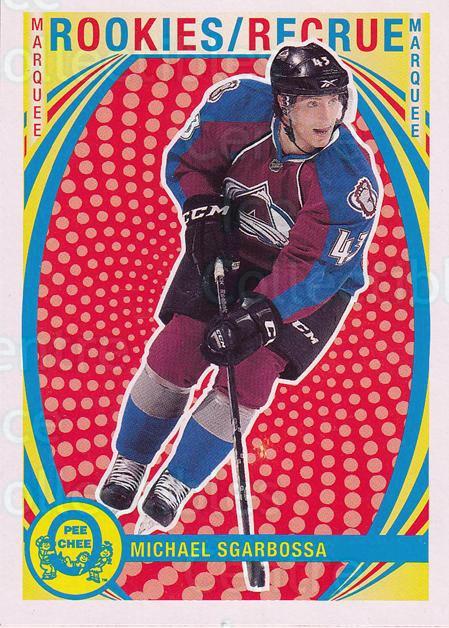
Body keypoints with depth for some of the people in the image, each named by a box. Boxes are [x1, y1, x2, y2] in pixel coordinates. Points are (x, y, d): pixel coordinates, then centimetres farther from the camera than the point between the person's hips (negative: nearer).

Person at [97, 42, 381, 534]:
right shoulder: (238, 106, -22)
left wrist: (259, 315, -39)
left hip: (314, 280, -2)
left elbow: (311, 268, -29)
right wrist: (201, 212, -19)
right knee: (174, 357, -2)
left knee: (248, 380, -10)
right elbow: (184, 160, -3)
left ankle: (176, 484, 13)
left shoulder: (352, 179, -31)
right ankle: (129, 461, 24)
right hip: (230, 247, 3)